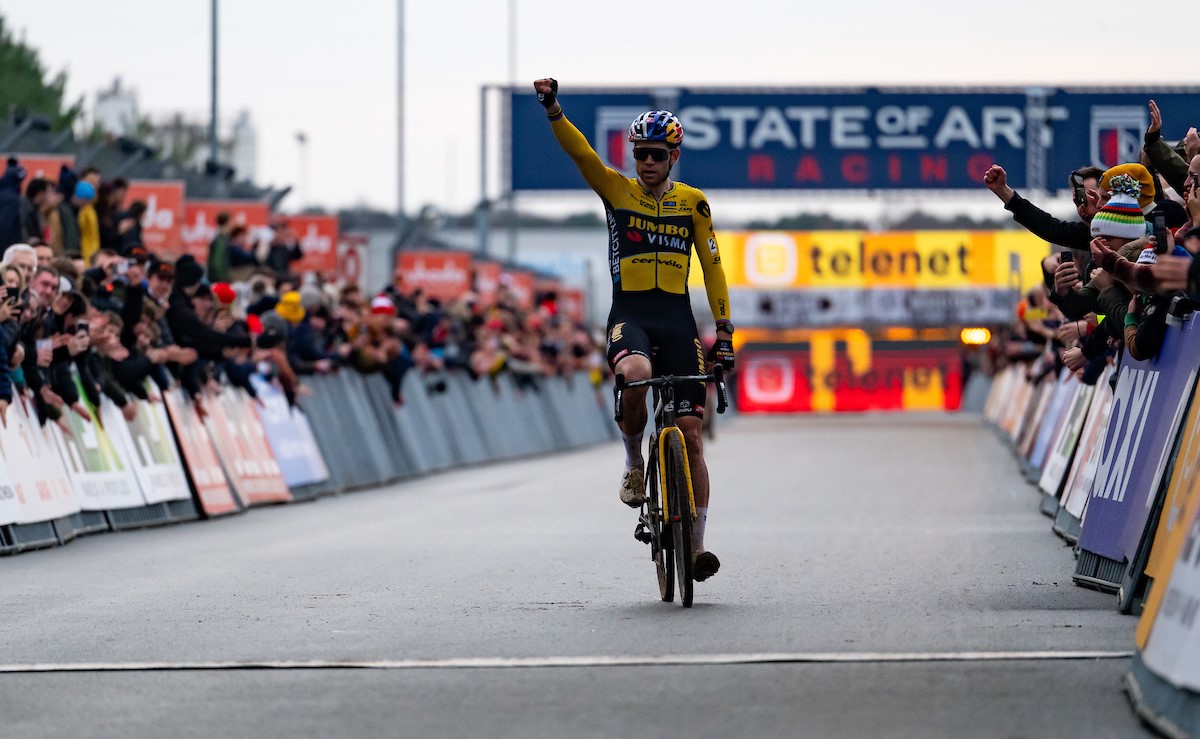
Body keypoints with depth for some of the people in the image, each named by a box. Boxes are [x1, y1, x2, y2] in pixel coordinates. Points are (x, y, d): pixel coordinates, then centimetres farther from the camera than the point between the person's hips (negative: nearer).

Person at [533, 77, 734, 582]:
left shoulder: (692, 203, 7)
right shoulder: (616, 191, 5)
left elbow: (712, 266, 9)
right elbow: (579, 150, -9)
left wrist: (724, 331, 3)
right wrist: (552, 108, -26)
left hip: (677, 318, 1)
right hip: (629, 315, -1)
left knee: (690, 434, -3)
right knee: (635, 375, -37)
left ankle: (696, 543, 5)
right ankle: (634, 462, -8)